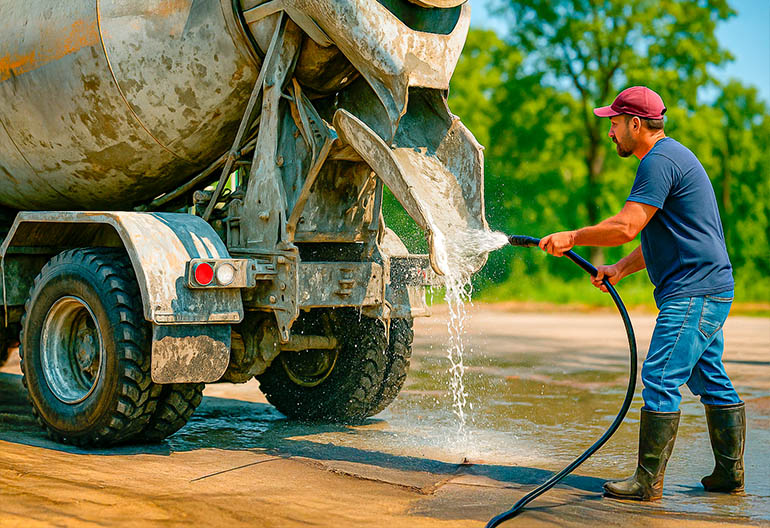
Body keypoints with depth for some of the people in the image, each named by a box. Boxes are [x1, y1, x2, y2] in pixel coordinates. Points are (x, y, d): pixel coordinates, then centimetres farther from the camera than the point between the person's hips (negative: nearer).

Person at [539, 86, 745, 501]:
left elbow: (626, 227, -22)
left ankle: (648, 482, -9)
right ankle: (730, 473, 21)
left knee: (660, 379, -11)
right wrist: (620, 268, 15)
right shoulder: (669, 157, 21)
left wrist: (571, 238, -11)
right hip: (706, 289, 11)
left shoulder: (660, 161, -14)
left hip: (694, 292, -11)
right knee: (711, 380, 14)